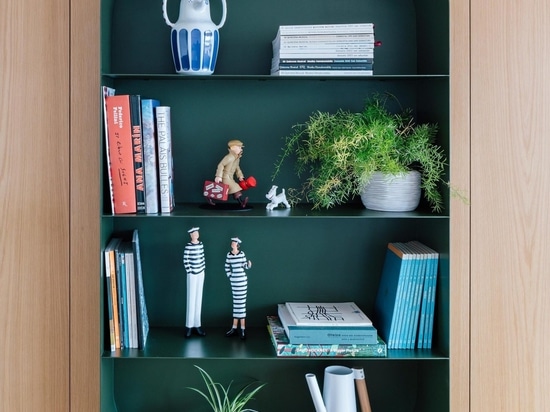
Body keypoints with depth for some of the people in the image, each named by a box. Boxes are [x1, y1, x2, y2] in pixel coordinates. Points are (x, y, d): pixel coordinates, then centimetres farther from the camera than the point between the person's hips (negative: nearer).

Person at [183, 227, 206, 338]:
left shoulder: (201, 244, 6)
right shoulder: (188, 247, -13)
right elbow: (185, 261, -10)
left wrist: (203, 269, 8)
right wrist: (189, 272, -9)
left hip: (201, 274, 6)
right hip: (192, 274, -6)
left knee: (199, 300, 9)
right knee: (191, 300, -3)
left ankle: (197, 325, 15)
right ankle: (189, 326, 3)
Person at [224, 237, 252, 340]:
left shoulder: (242, 253, -4)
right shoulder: (229, 254, 2)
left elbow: (245, 266, 2)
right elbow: (227, 267, 10)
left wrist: (249, 264, -19)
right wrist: (230, 276, 2)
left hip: (242, 281, -3)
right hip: (234, 281, 3)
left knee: (241, 303, -3)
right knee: (236, 303, 10)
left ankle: (243, 330, -1)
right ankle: (234, 328, 15)